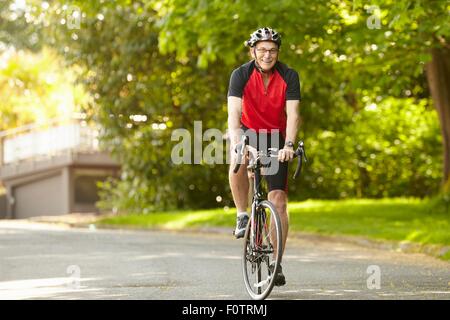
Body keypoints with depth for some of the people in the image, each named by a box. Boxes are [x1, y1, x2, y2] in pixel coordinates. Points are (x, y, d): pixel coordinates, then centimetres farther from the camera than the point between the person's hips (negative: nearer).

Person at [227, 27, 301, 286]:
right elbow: (234, 112, -27)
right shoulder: (241, 75, -16)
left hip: (276, 138, 1)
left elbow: (293, 114, -23)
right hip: (249, 132, -1)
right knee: (237, 162, -37)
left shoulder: (289, 76, -15)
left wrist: (288, 145, -40)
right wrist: (235, 142, -45)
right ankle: (242, 216, -17)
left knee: (279, 201, -7)